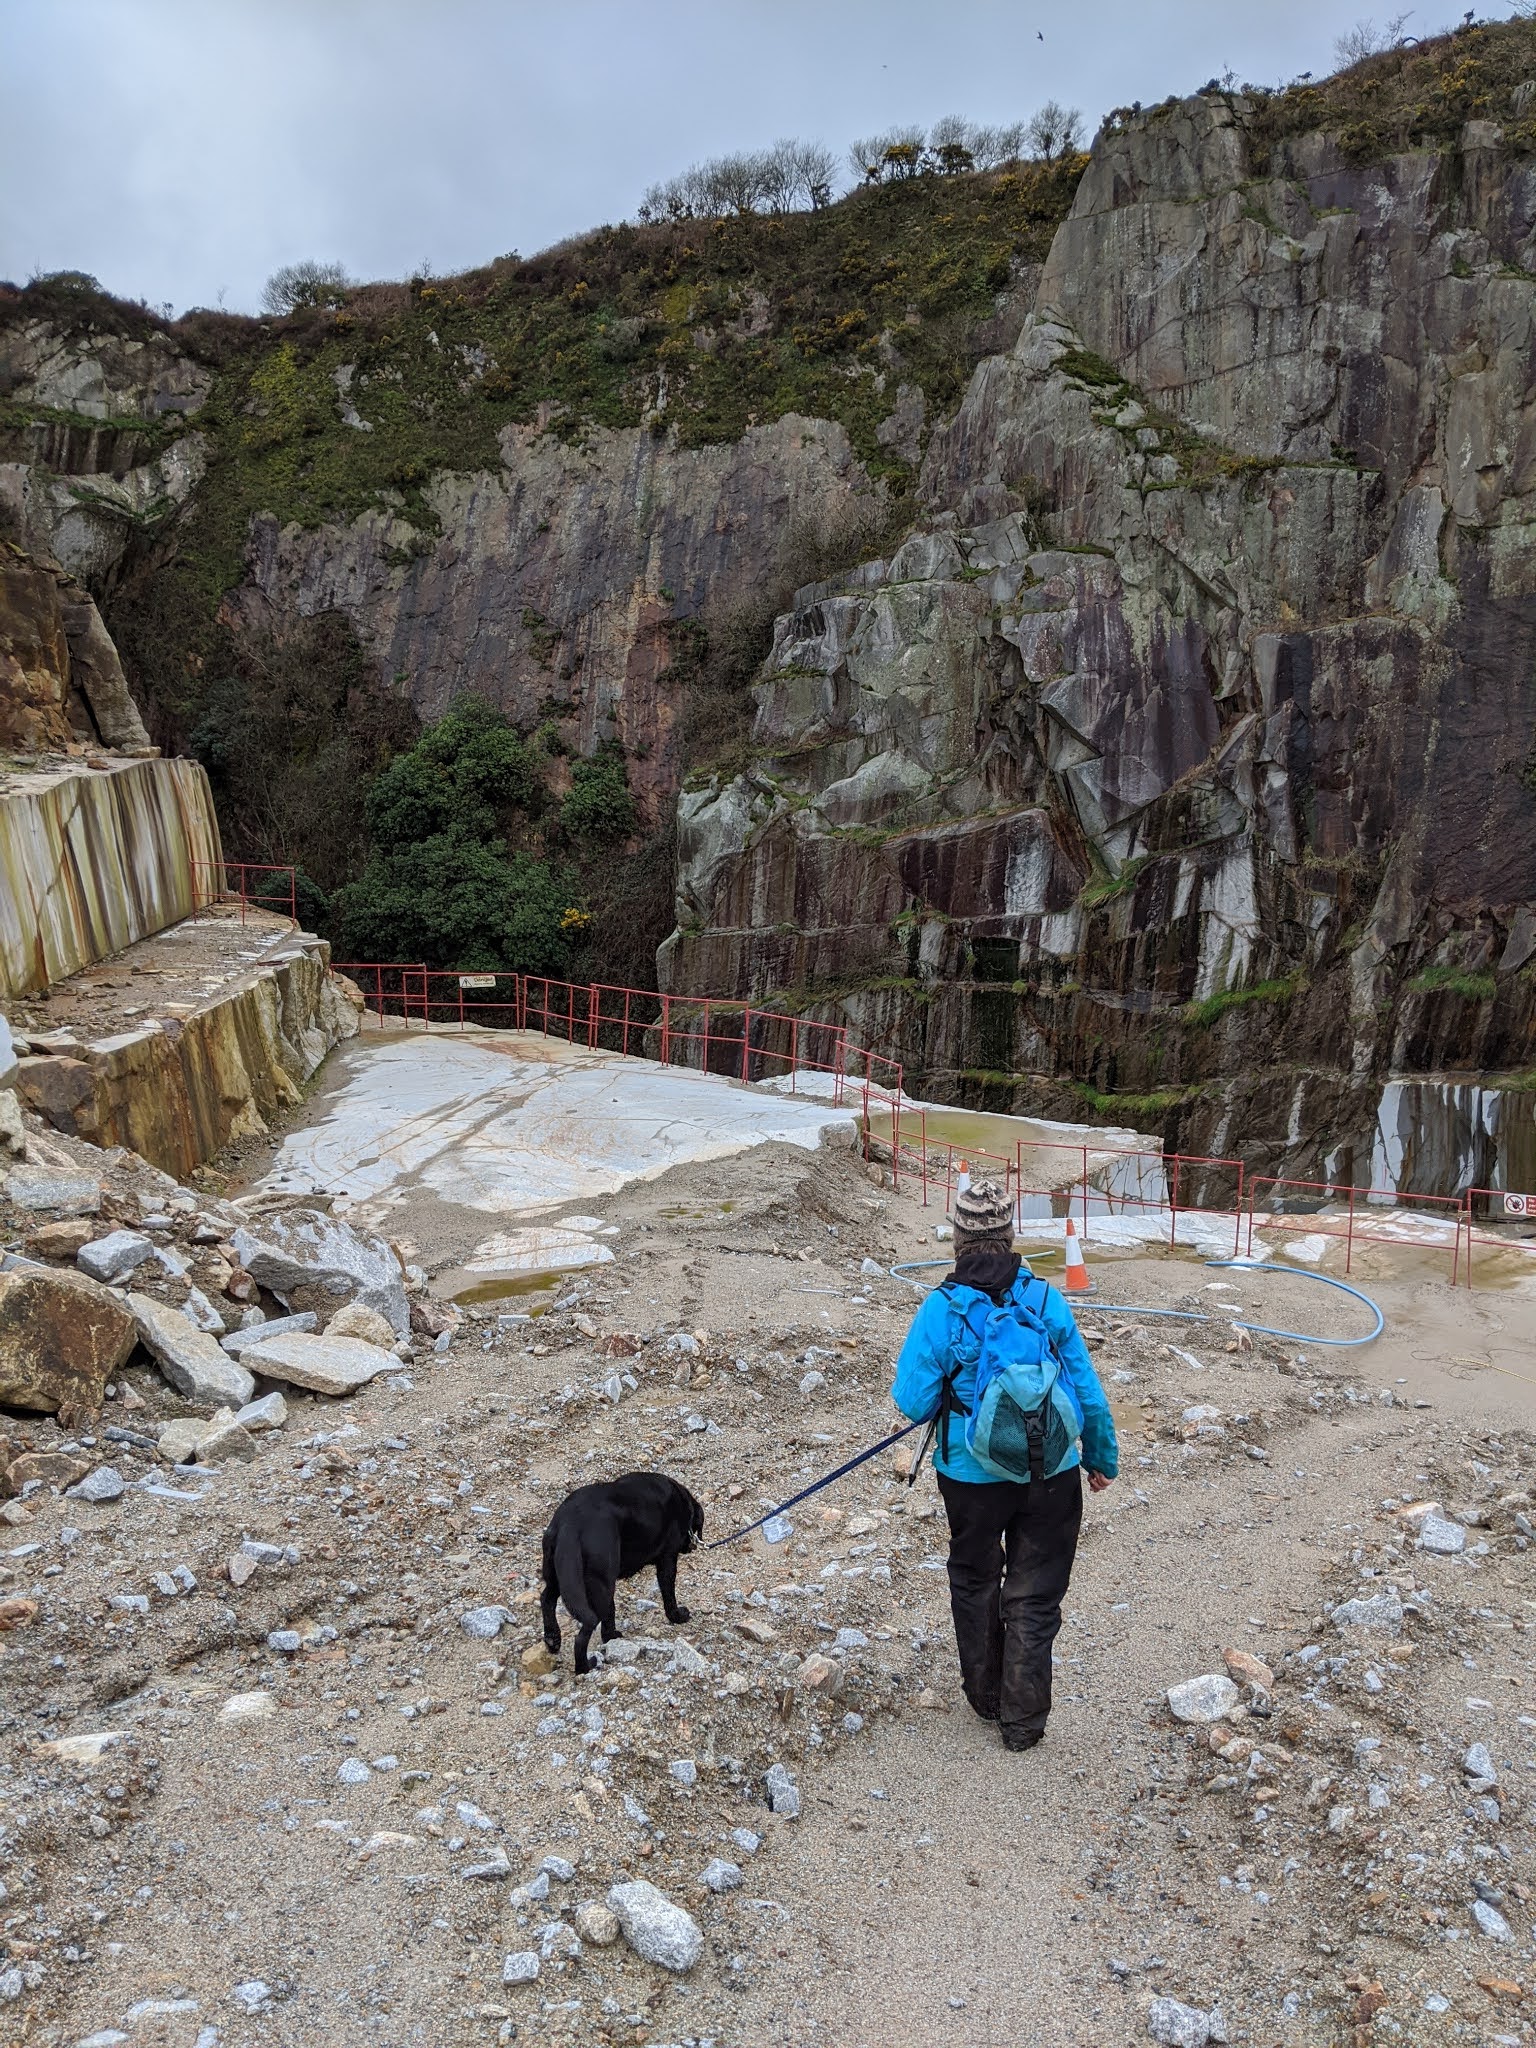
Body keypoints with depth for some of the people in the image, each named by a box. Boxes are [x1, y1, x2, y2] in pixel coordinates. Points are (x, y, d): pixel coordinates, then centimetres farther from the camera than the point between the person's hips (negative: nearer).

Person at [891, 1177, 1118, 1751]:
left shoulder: (940, 1310, -15)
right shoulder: (1046, 1299, -8)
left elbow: (913, 1404, -12)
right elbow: (1089, 1395, -2)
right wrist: (1102, 1458, 13)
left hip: (971, 1477, -1)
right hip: (1051, 1476, 1)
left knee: (975, 1582, 23)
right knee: (1034, 1596, 14)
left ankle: (985, 1695, 39)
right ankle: (1023, 1720, 23)